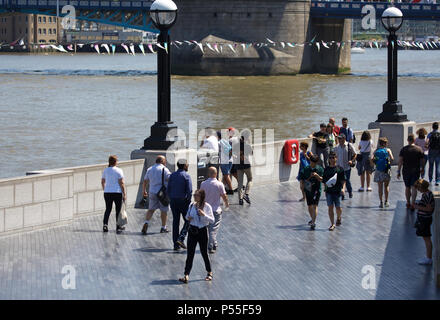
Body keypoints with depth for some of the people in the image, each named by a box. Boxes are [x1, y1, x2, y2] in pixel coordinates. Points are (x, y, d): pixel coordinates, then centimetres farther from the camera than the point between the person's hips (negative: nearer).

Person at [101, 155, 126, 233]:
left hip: (107, 192, 4)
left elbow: (102, 182, 13)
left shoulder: (105, 170, 6)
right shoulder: (118, 170, -8)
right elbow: (121, 183, -10)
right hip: (117, 192, -4)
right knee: (118, 209, 9)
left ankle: (105, 225, -5)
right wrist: (124, 194, -6)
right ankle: (118, 227, 13)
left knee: (108, 209, 10)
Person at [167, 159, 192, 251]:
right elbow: (189, 190, -15)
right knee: (188, 221, 7)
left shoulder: (172, 175, 6)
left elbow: (168, 189, 5)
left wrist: (171, 198, 15)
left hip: (173, 201, 5)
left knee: (175, 222, 9)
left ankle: (176, 244, 7)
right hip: (183, 201, -5)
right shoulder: (186, 176, -10)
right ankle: (181, 238, -10)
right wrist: (188, 200, -2)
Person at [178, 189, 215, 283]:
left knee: (204, 252, 10)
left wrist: (204, 215, -26)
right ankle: (186, 275, -6)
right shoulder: (192, 205, 2)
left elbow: (212, 220, -11)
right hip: (192, 230, 3)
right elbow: (187, 216, 16)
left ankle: (209, 273, 31)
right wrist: (188, 218, -7)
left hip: (202, 231, -3)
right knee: (190, 253, -3)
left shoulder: (207, 206, -9)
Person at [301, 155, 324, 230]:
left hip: (316, 190, -4)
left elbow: (321, 179, -9)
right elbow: (303, 179, 9)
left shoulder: (320, 169, -3)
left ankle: (313, 223, -17)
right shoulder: (306, 169, 5)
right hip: (308, 190, 4)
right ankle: (312, 219, 35)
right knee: (309, 206, 13)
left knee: (315, 206, -13)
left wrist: (316, 175, -26)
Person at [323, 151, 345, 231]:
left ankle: (338, 217, 33)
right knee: (330, 207, -1)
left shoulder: (339, 169, -1)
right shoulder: (326, 169, 7)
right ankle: (332, 224, 5)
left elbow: (343, 180, 1)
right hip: (329, 191, 2)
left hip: (337, 191, -2)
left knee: (338, 207, 1)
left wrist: (343, 188, -11)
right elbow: (324, 180, 10)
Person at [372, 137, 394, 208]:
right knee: (386, 186, 13)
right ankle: (386, 201, 13)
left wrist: (376, 164, 10)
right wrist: (389, 162, 7)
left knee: (380, 187, 5)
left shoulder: (376, 151, 5)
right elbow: (392, 159, -12)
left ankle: (381, 202, 2)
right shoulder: (387, 150, 0)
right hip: (386, 170, -1)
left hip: (378, 170, 1)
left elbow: (372, 159, -6)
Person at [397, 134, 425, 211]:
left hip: (406, 172, 1)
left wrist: (398, 171, -4)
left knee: (407, 187, 15)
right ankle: (413, 204, -14)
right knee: (414, 187, -2)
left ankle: (408, 203, 26)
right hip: (416, 171, -1)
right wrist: (422, 169, 21)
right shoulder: (419, 149, -3)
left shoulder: (404, 149, -4)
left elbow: (400, 161, -9)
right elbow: (422, 161, 3)